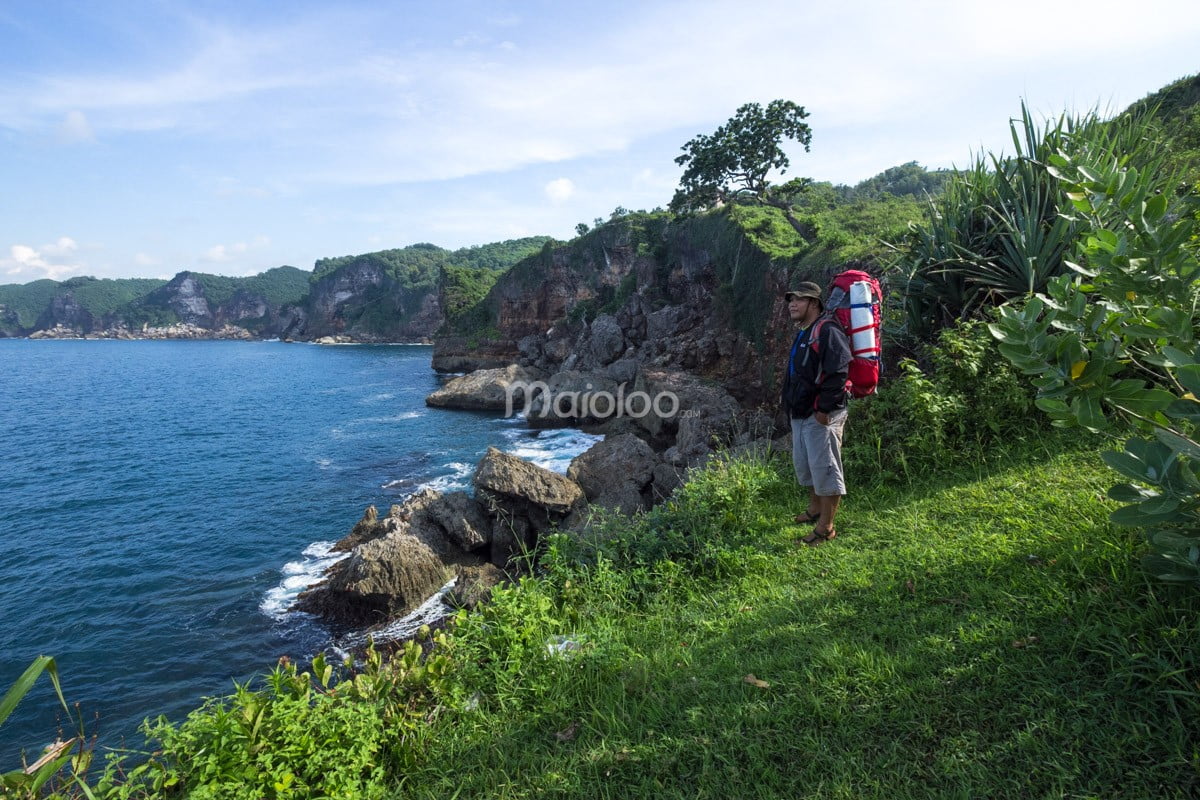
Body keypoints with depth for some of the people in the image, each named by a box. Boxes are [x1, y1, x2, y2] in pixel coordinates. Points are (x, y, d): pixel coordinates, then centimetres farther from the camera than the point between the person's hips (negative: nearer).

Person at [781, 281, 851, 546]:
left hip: (821, 416, -11)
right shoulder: (803, 334, 17)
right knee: (803, 464, 20)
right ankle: (815, 510, 38)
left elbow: (838, 373, -24)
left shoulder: (827, 331, -15)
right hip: (801, 413, 11)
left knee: (824, 469, -3)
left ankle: (825, 528, 5)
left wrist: (824, 409, -23)